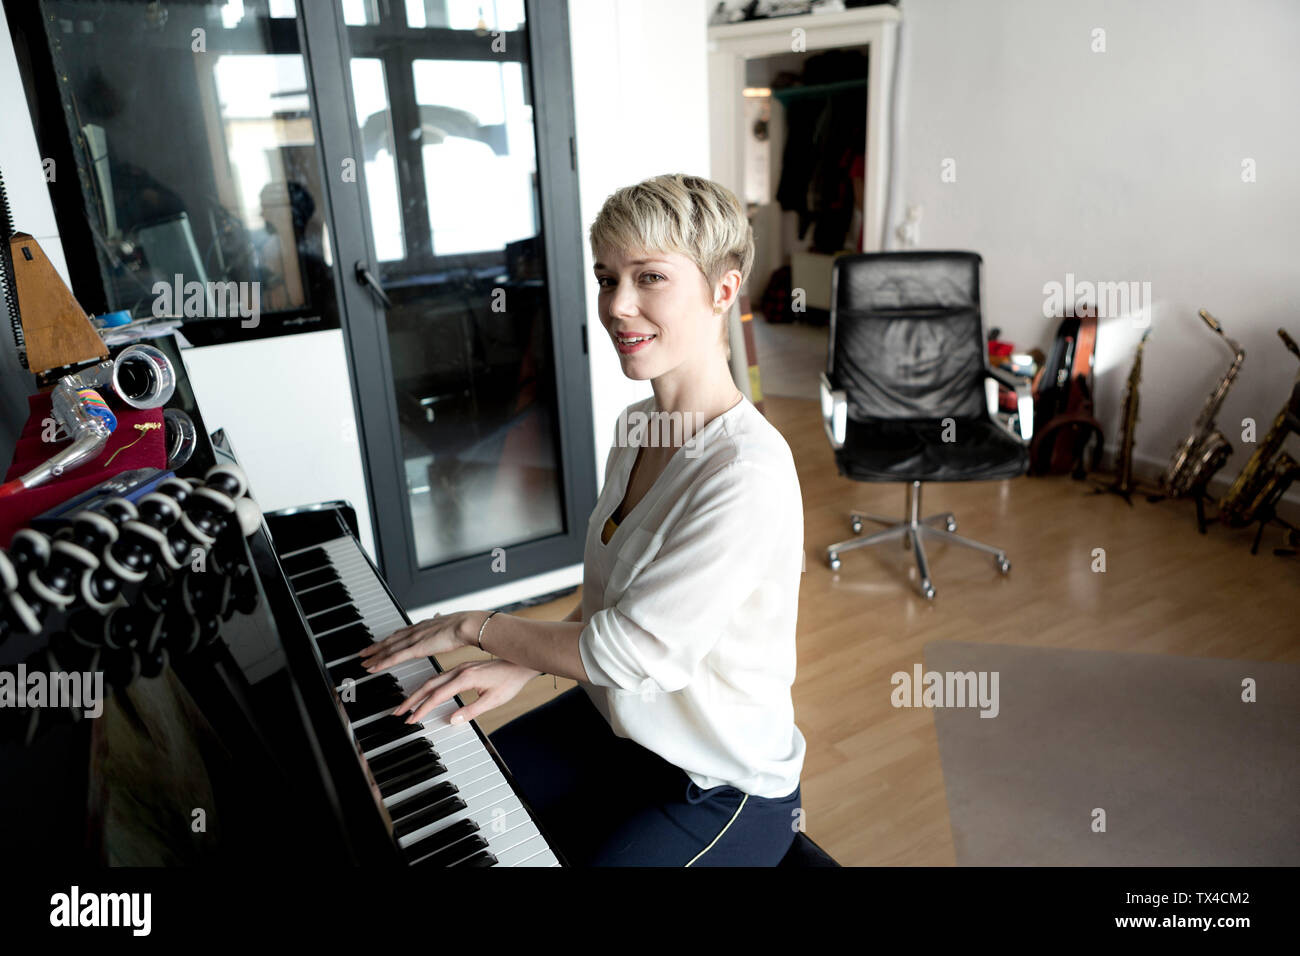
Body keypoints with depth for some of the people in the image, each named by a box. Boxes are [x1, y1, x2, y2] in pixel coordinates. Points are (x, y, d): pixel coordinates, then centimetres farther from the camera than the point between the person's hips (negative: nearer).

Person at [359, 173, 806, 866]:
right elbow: (606, 603, 6)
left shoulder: (749, 476, -29)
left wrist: (477, 626, -11)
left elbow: (625, 649, -24)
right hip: (614, 721, 7)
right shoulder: (636, 426, -3)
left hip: (723, 783, -7)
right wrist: (521, 663, -9)